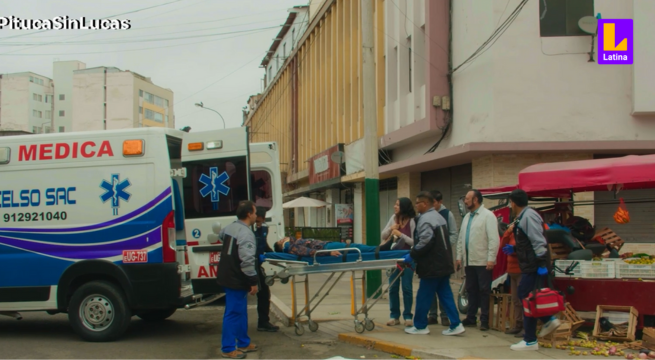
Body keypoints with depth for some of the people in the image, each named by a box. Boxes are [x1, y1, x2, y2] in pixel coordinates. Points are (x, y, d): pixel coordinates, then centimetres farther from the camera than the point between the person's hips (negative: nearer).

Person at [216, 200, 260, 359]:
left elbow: (220, 236, 34)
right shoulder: (246, 234, -22)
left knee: (241, 311, 19)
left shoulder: (230, 227, 8)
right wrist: (253, 281, -21)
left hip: (227, 276, 10)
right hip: (237, 280, -10)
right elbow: (247, 261, -27)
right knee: (234, 313, -3)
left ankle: (243, 343, 29)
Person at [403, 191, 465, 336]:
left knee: (423, 296, 2)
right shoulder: (438, 216, 15)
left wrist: (412, 255, -14)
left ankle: (420, 326, 10)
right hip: (444, 263, 9)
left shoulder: (425, 219, -16)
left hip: (432, 266, -9)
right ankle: (455, 325, 8)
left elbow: (425, 242, -26)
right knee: (446, 294, 10)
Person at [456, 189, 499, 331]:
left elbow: (494, 239, -13)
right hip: (469, 261, 7)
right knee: (471, 290, 12)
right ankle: (471, 318, 19)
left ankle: (485, 320, 2)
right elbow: (461, 238, 20)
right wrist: (459, 257, 14)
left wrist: (491, 259, -17)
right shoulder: (467, 217, 17)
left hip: (483, 261, -7)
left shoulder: (488, 216, -7)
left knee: (484, 291, -2)